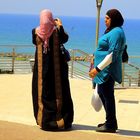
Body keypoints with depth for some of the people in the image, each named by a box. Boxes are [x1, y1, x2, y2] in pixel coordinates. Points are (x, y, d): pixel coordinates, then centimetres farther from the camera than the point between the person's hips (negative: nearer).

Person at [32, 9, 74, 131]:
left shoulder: (36, 32, -5)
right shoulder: (57, 32, -10)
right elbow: (65, 39, 3)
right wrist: (60, 26, 7)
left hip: (41, 67, 1)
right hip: (56, 66, -1)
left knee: (42, 91, 6)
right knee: (58, 91, 4)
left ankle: (43, 119, 9)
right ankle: (60, 119, 6)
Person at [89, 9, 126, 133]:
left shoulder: (116, 32, -17)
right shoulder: (113, 31, 14)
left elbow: (112, 55, -23)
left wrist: (97, 69, -23)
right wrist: (98, 67, 24)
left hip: (108, 70, -11)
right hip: (105, 71, 11)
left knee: (108, 96, -2)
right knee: (102, 93, 18)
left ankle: (110, 125, 8)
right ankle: (111, 122, 28)